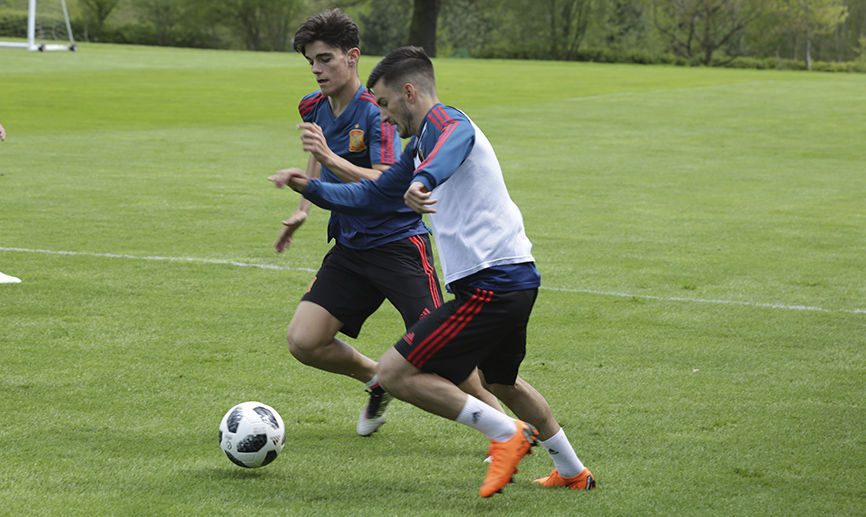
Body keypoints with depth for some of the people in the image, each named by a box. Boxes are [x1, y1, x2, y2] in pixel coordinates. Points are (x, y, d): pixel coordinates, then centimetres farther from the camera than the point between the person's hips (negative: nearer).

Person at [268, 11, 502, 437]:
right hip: (350, 248, 7)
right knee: (303, 342, -6)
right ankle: (377, 380, 21)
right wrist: (303, 210, 25)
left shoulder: (375, 112, -17)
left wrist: (328, 157, -39)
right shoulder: (313, 109, 5)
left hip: (398, 242, -7)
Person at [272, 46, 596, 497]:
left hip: (491, 285, -11)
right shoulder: (419, 147, 20)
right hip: (517, 278, 11)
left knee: (395, 372, -11)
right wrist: (310, 188, 24)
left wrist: (423, 180, -59)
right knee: (499, 380, 32)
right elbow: (372, 196, 32)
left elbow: (452, 143, -39)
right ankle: (572, 472, 42)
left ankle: (507, 435, -5)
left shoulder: (444, 122, -12)